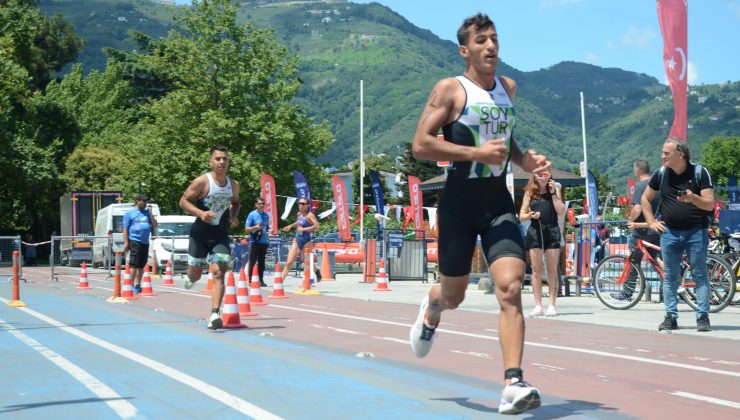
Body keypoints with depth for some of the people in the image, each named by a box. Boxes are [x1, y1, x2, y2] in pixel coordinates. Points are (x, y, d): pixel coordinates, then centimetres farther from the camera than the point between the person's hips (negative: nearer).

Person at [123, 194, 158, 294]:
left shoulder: (147, 212, 16)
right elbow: (125, 229, -2)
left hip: (145, 242, 6)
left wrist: (150, 213, 2)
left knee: (141, 266, 10)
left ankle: (137, 285, 20)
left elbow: (155, 226, 11)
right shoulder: (130, 213, 2)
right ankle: (131, 285, -8)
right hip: (135, 241, -6)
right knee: (134, 265, -10)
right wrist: (126, 243, -11)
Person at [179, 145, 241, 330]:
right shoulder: (202, 181, -12)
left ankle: (214, 315, -16)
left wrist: (234, 216, 2)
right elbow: (183, 201, -9)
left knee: (219, 274, -13)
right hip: (200, 233, -2)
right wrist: (200, 213, -24)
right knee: (195, 275, 9)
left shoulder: (234, 185, 3)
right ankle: (190, 278, 48)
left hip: (220, 235, 2)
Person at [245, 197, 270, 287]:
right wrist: (255, 227, -20)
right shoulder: (252, 214, -2)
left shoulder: (266, 215, 14)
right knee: (252, 261, -6)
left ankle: (261, 280, 11)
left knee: (261, 262, 7)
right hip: (254, 241, -5)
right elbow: (246, 229, -4)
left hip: (264, 241, 5)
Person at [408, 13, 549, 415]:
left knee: (511, 288, -15)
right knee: (454, 294, 11)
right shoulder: (450, 89, -7)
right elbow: (420, 145, -14)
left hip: (498, 204, 3)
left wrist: (524, 160, 8)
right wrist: (476, 153, -22)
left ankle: (513, 385, -16)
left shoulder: (508, 88, 11)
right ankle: (430, 310, 49)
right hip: (459, 204, -3)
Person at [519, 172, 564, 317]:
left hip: (552, 231, 0)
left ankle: (551, 305, 2)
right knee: (536, 270, 0)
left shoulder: (555, 190, 9)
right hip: (535, 231, 0)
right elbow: (521, 215, 9)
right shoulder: (530, 192, 10)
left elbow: (561, 211, -1)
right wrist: (530, 215, -13)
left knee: (552, 270, -1)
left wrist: (553, 193, -6)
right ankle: (538, 306, 3)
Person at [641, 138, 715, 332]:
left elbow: (709, 204, -9)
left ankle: (703, 316, 5)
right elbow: (645, 198, 16)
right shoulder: (661, 174, 4)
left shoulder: (700, 173, -4)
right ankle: (670, 317, 11)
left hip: (696, 232, -3)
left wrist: (692, 198, -28)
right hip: (670, 232, 3)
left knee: (700, 275, -1)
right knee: (670, 277, 5)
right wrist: (651, 222, 7)